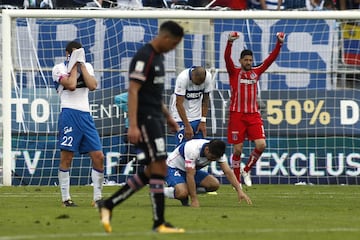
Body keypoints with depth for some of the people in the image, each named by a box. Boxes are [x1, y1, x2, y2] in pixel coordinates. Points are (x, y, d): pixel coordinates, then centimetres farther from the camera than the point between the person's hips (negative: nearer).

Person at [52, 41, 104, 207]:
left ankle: (97, 197, 6)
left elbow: (93, 86, -1)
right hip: (69, 114, -5)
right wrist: (75, 65, -3)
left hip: (85, 115, 5)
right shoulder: (59, 68, 1)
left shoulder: (87, 67, 16)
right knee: (66, 158, -5)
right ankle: (66, 198, 0)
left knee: (98, 157, -2)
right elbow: (71, 85, -15)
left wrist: (82, 65, -1)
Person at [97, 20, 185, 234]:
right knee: (159, 168, -9)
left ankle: (109, 205, 14)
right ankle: (160, 223, -6)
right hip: (145, 120, -10)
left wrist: (168, 117, 25)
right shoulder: (144, 57, -14)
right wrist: (133, 126, -25)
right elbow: (133, 91, -20)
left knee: (151, 172, 9)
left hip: (156, 119, 10)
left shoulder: (158, 57, 16)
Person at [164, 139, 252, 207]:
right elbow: (190, 175, -35)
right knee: (182, 193, -35)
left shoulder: (216, 152, -17)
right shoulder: (193, 150, -36)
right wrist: (194, 200, -35)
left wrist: (239, 191, -28)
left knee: (214, 184, -15)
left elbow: (228, 172, -16)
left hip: (193, 170, 7)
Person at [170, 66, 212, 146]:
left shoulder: (208, 77, -13)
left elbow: (205, 100, -1)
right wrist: (187, 126, -25)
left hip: (197, 117, 4)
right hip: (181, 117, -4)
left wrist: (203, 121, -6)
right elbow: (179, 104, -24)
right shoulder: (183, 78, -26)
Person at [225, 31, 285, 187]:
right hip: (237, 115, -3)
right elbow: (227, 58, -14)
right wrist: (230, 42, -31)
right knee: (237, 149, -1)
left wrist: (279, 43, -6)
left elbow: (271, 58, 7)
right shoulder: (234, 73, 2)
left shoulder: (256, 72, 12)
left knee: (261, 145, -11)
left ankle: (246, 170, 12)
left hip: (254, 115, 3)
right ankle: (237, 181, 11)